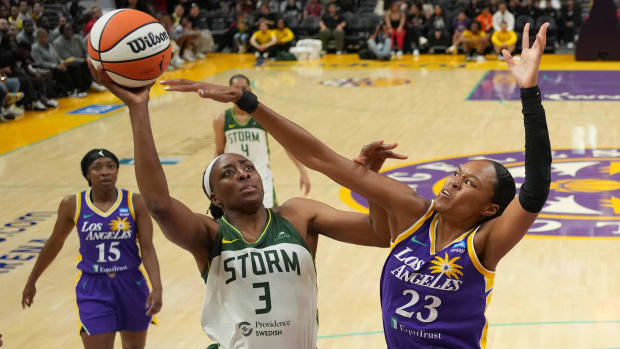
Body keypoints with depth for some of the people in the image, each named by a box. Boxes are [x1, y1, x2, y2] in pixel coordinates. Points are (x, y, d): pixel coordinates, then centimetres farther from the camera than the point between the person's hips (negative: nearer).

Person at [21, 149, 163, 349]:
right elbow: (54, 244, 8)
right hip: (93, 289, -1)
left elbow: (147, 249, -10)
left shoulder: (135, 203, -8)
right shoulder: (72, 205, -6)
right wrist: (31, 281, 17)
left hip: (131, 286, 1)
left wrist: (157, 288, -23)